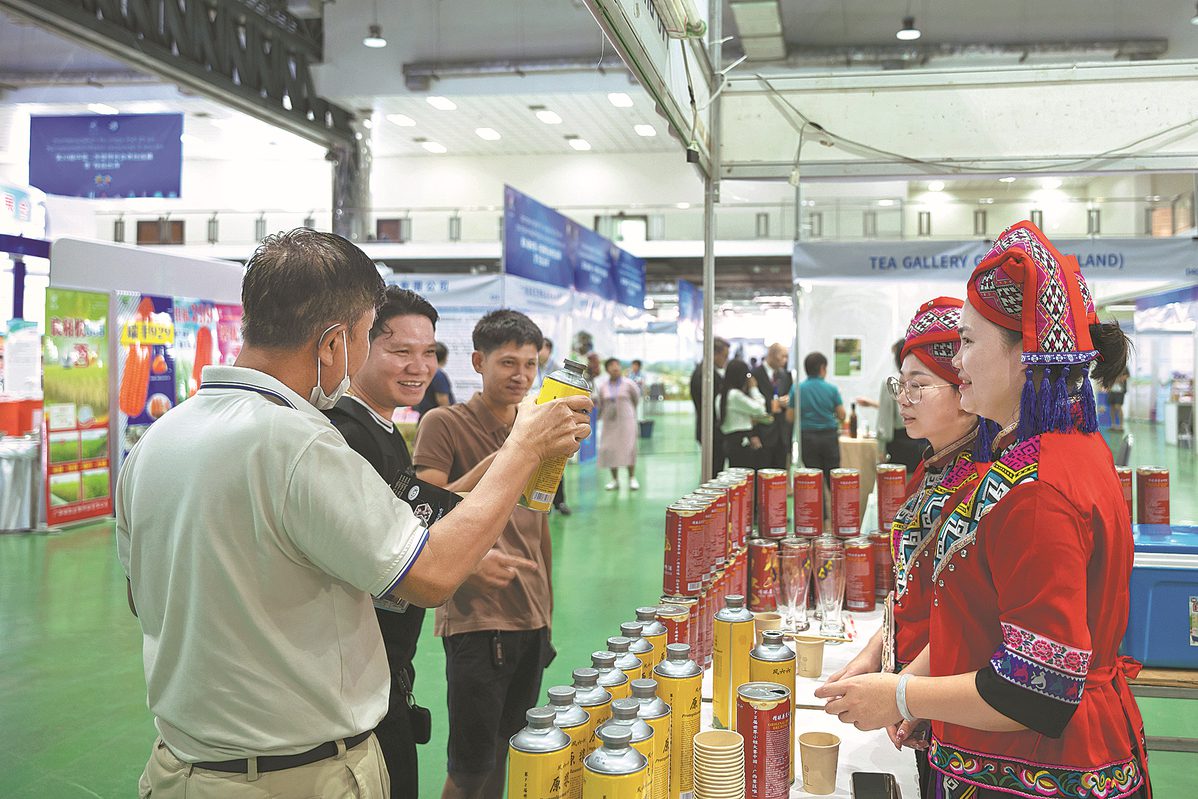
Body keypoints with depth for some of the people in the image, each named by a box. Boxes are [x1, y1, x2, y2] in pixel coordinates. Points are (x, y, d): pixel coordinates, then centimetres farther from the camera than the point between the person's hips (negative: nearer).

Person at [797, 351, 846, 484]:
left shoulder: (798, 389, -4)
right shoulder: (832, 389, -4)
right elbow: (841, 416, -1)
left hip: (807, 437, 0)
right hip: (829, 436, 0)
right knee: (833, 477, 6)